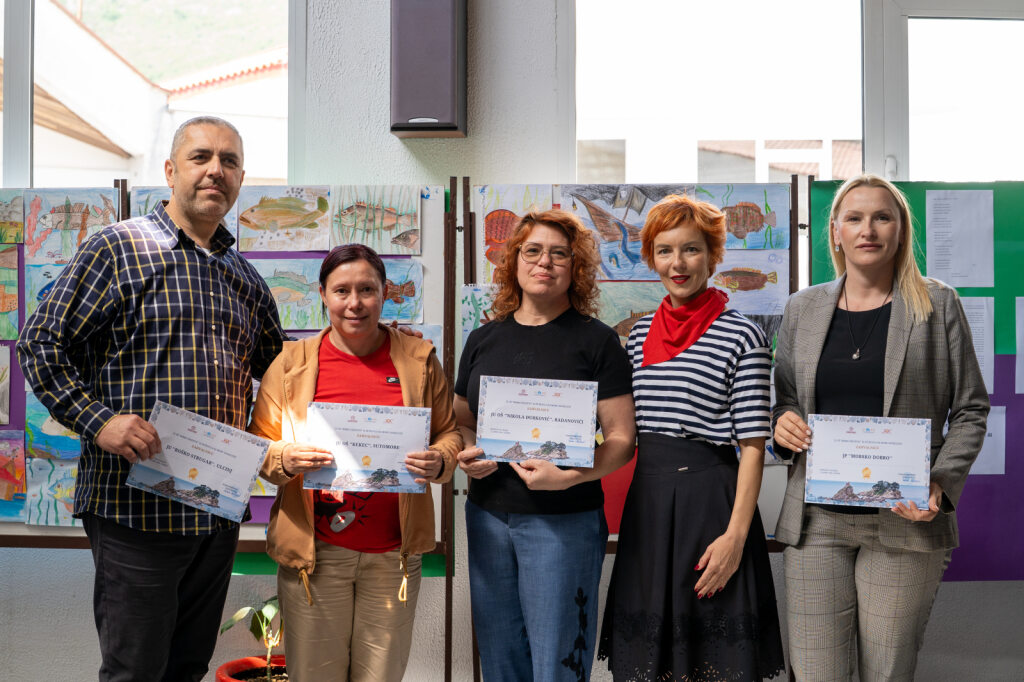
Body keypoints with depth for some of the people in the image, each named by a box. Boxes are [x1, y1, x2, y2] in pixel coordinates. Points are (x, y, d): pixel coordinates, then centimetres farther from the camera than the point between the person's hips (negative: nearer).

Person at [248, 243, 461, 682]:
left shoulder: (418, 359, 5)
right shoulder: (293, 362, 2)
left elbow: (450, 431, 11)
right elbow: (258, 444, 5)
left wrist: (440, 461, -11)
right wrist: (286, 460, -17)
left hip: (394, 553, 1)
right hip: (314, 550, -1)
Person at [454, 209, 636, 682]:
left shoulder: (595, 340, -3)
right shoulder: (483, 340, 10)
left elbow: (621, 440, -7)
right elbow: (460, 421, 18)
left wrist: (569, 475, -23)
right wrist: (466, 455, -4)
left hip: (563, 521, -4)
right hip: (487, 515, 4)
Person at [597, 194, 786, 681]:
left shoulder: (741, 337, -7)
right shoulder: (640, 333, 10)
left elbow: (752, 447, -9)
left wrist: (735, 535, -15)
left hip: (711, 500, -5)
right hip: (646, 501, 5)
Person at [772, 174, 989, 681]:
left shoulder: (937, 305, 3)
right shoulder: (802, 309, 10)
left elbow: (970, 409, 4)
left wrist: (940, 485, -11)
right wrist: (782, 425, -6)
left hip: (904, 520, -2)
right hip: (816, 520, 2)